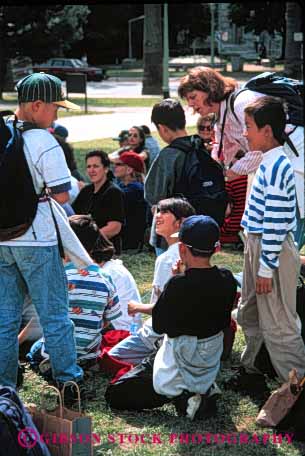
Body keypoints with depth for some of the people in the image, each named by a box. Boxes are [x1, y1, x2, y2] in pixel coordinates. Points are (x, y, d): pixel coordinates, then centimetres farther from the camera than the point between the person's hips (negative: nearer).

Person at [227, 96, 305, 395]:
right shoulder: (268, 163, 9)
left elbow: (275, 224, -24)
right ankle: (251, 372, 36)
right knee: (249, 314, 22)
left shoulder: (276, 168, -22)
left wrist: (266, 268, -21)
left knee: (278, 325, -3)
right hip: (257, 246, 10)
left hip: (272, 250, -10)